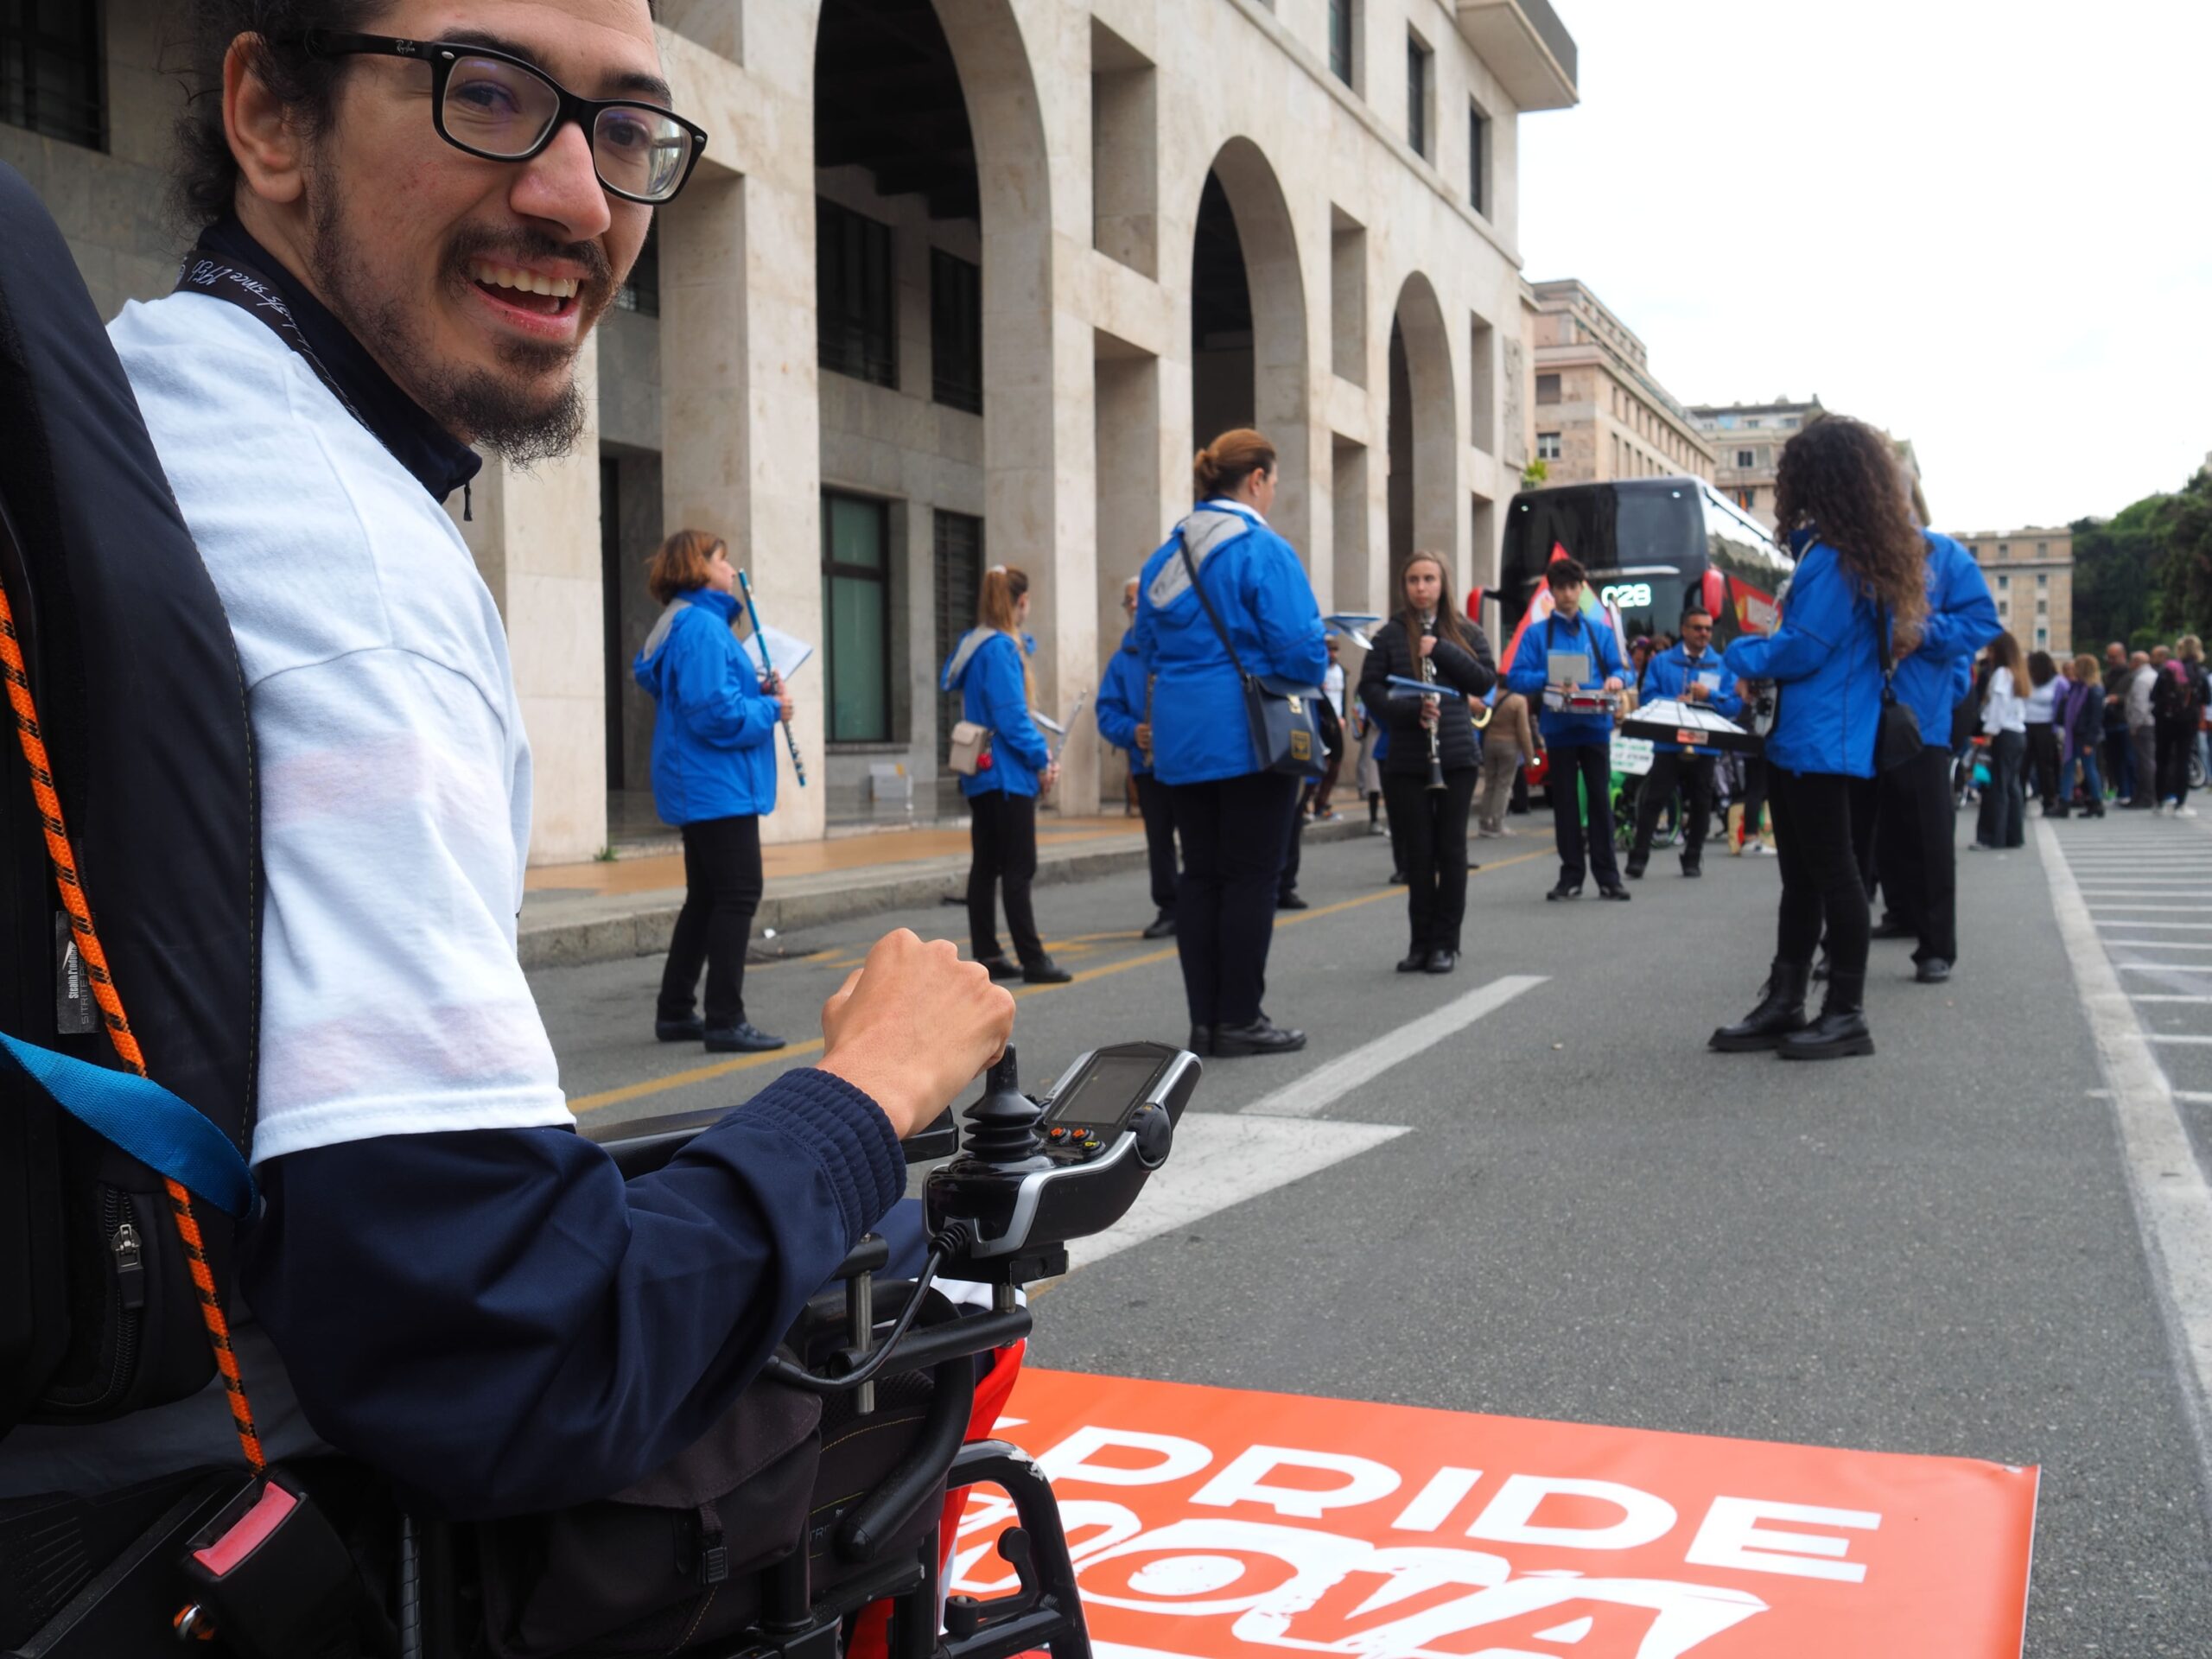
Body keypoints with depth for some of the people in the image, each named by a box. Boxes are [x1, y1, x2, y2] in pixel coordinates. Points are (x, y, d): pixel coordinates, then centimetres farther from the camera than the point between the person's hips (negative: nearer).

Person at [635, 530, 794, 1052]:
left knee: (706, 898, 15)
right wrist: (771, 709, -10)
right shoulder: (701, 626, -16)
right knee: (738, 895, -7)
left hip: (701, 787, 11)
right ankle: (725, 1021, -4)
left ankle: (675, 1012, 21)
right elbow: (716, 713, -24)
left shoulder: (693, 623, 17)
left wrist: (756, 691, 7)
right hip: (718, 786, -11)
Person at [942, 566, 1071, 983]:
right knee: (1019, 869, -5)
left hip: (981, 775, 9)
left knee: (986, 866, 10)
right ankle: (1032, 960, -2)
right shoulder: (1001, 648, -16)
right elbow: (1011, 717, -18)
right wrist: (1041, 760, -8)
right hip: (1007, 774, -9)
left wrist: (1039, 748, 11)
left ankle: (986, 955, 13)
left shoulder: (974, 644, 12)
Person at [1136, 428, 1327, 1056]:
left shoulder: (1164, 557, 10)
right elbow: (1300, 652, -16)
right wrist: (1317, 663, 6)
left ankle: (1205, 1020, 13)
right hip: (1249, 737, -6)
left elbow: (1148, 650, 15)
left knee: (1200, 875, 10)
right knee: (1251, 875, 0)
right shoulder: (1264, 551, -11)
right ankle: (1240, 1020, 3)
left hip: (1181, 740, 7)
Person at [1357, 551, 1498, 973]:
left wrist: (1443, 650, -12)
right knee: (1417, 853, 3)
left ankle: (1445, 943, 10)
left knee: (1450, 849, 2)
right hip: (1406, 760, -1)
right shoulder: (1390, 634, 2)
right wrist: (1411, 710, -17)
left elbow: (1486, 680, -1)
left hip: (1457, 756, 1)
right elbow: (1370, 689, -2)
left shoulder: (1465, 632, 6)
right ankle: (1420, 942, 14)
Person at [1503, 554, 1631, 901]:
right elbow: (1517, 678, -3)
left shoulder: (1600, 632, 12)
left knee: (1600, 799, 0)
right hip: (1558, 727, -1)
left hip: (1595, 725, 1)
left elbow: (1620, 668, 8)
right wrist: (1551, 681, -20)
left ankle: (1608, 877, 4)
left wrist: (1615, 678, -16)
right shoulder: (1536, 634, 5)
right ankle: (1571, 876, 11)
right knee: (1565, 802, 4)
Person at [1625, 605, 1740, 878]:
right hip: (1667, 745, -1)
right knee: (1652, 801, -6)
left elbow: (1735, 704, 0)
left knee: (1700, 805, 8)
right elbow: (1647, 698, -1)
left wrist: (1709, 696, -14)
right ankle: (1638, 859, -3)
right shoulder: (1662, 661, 6)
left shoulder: (1722, 665, 7)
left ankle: (1692, 859, 19)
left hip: (1704, 746, 1)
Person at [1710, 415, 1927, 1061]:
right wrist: (1765, 657, 9)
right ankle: (1784, 1005, 20)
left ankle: (1847, 1017, 3)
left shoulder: (1834, 558, -16)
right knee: (1802, 877, 13)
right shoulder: (1856, 549, 14)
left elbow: (1804, 648, -18)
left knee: (1831, 874, -4)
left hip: (1823, 746, -10)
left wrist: (1742, 654, -2)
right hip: (1804, 741, 10)